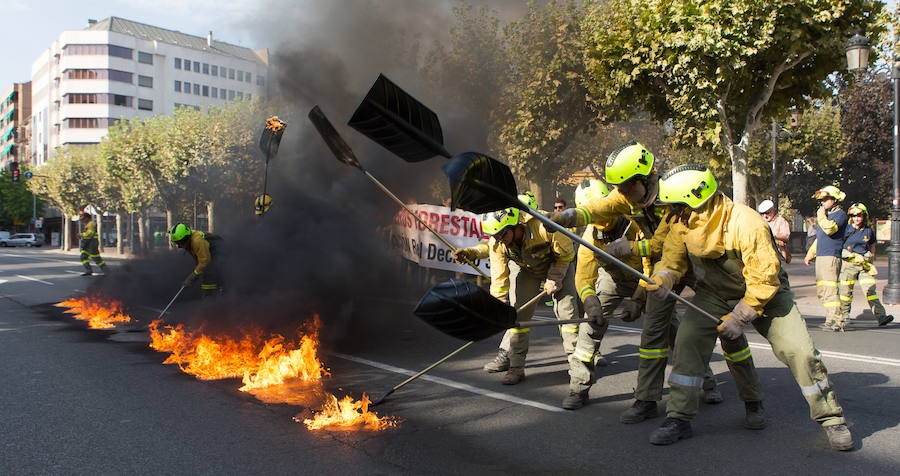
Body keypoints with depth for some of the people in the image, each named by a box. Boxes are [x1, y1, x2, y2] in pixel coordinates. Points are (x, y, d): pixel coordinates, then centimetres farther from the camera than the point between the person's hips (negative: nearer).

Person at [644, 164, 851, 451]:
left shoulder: (746, 223, -32)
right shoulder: (682, 224, -14)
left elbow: (764, 278, -27)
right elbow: (673, 259, -7)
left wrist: (740, 317, -24)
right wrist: (661, 280, -30)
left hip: (765, 292, -4)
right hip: (713, 294, 4)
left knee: (798, 351, -12)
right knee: (688, 341, -15)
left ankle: (831, 419, 11)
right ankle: (679, 419, -7)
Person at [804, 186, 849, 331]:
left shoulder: (840, 214, -5)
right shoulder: (826, 214, 23)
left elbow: (830, 229, -24)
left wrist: (821, 215, -11)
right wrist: (810, 254, 27)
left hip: (831, 256, -10)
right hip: (820, 256, 10)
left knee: (829, 289, -15)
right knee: (821, 291, 9)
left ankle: (837, 320, -15)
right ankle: (830, 318, 13)